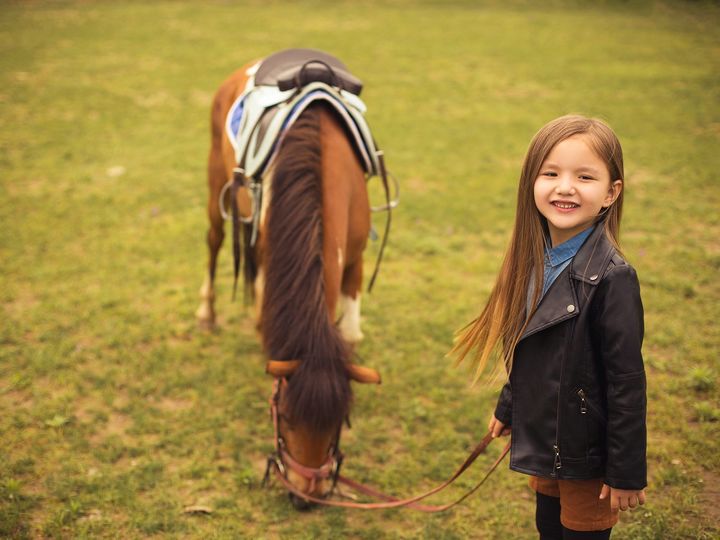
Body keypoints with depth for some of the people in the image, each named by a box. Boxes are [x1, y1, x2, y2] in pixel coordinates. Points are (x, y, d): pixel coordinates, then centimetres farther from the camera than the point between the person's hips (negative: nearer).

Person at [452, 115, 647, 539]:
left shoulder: (612, 277, -23)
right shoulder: (535, 261, -2)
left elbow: (627, 383, -21)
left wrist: (627, 472, -17)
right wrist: (508, 408, 19)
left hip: (587, 455, -7)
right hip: (543, 441, 7)